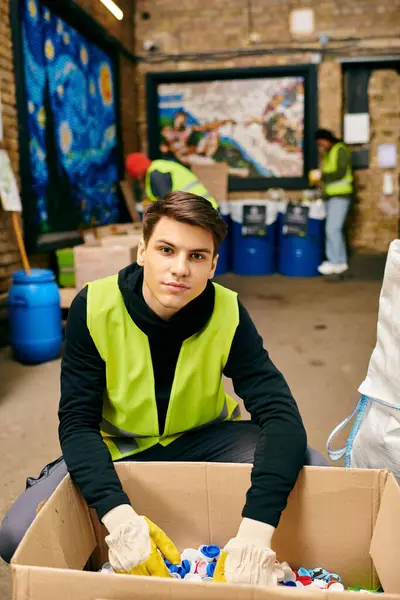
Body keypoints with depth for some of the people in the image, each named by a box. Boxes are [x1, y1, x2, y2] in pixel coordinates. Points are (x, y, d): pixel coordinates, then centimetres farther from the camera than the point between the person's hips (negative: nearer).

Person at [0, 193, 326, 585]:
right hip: (116, 447, 0)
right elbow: (77, 421, -21)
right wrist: (117, 513, -39)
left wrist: (257, 528, -40)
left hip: (203, 439, 1)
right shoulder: (94, 307, -22)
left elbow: (281, 415, -25)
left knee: (311, 471, -21)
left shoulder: (227, 315, -21)